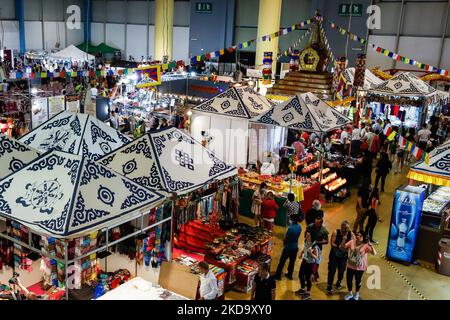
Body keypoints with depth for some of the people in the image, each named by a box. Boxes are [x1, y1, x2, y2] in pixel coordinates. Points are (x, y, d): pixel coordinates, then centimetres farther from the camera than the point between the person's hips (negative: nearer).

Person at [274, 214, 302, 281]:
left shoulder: (291, 228, -26)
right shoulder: (299, 227, -5)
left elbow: (286, 238, -17)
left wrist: (284, 243, 3)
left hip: (288, 247, -6)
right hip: (295, 247, 7)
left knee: (282, 261, 6)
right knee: (292, 261, 18)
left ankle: (277, 275, 14)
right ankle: (289, 275, 30)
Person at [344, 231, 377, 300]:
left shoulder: (366, 245, -15)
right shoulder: (352, 242, -9)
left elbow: (374, 253, -21)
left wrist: (371, 246, -38)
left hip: (360, 267, -2)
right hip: (350, 266, 2)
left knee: (358, 280, 17)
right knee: (349, 280, 12)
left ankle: (357, 293, 44)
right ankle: (350, 293, 39)